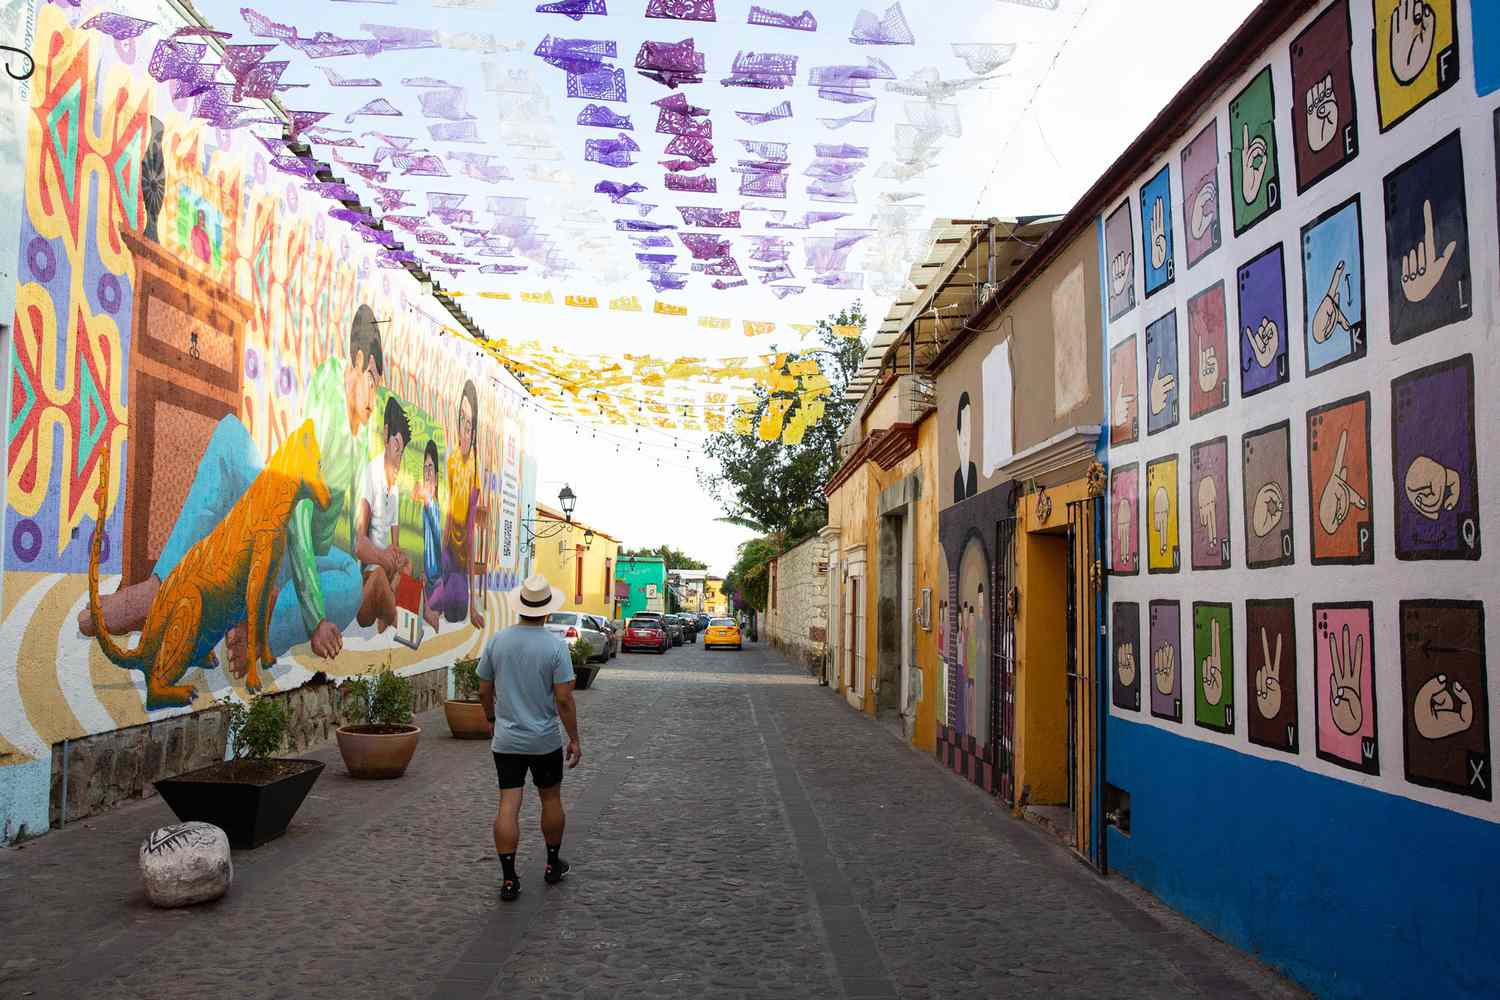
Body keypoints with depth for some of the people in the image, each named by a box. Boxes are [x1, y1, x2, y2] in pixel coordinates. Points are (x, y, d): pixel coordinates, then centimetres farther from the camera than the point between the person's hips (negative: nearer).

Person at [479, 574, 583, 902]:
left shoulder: (497, 640, -3)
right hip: (545, 740, -2)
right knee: (551, 799, 16)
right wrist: (574, 739, -5)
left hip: (506, 739, 2)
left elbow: (484, 691, 5)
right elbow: (564, 699, -14)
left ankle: (508, 879, 1)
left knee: (508, 807, 2)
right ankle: (553, 865, 30)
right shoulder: (555, 645, -13)